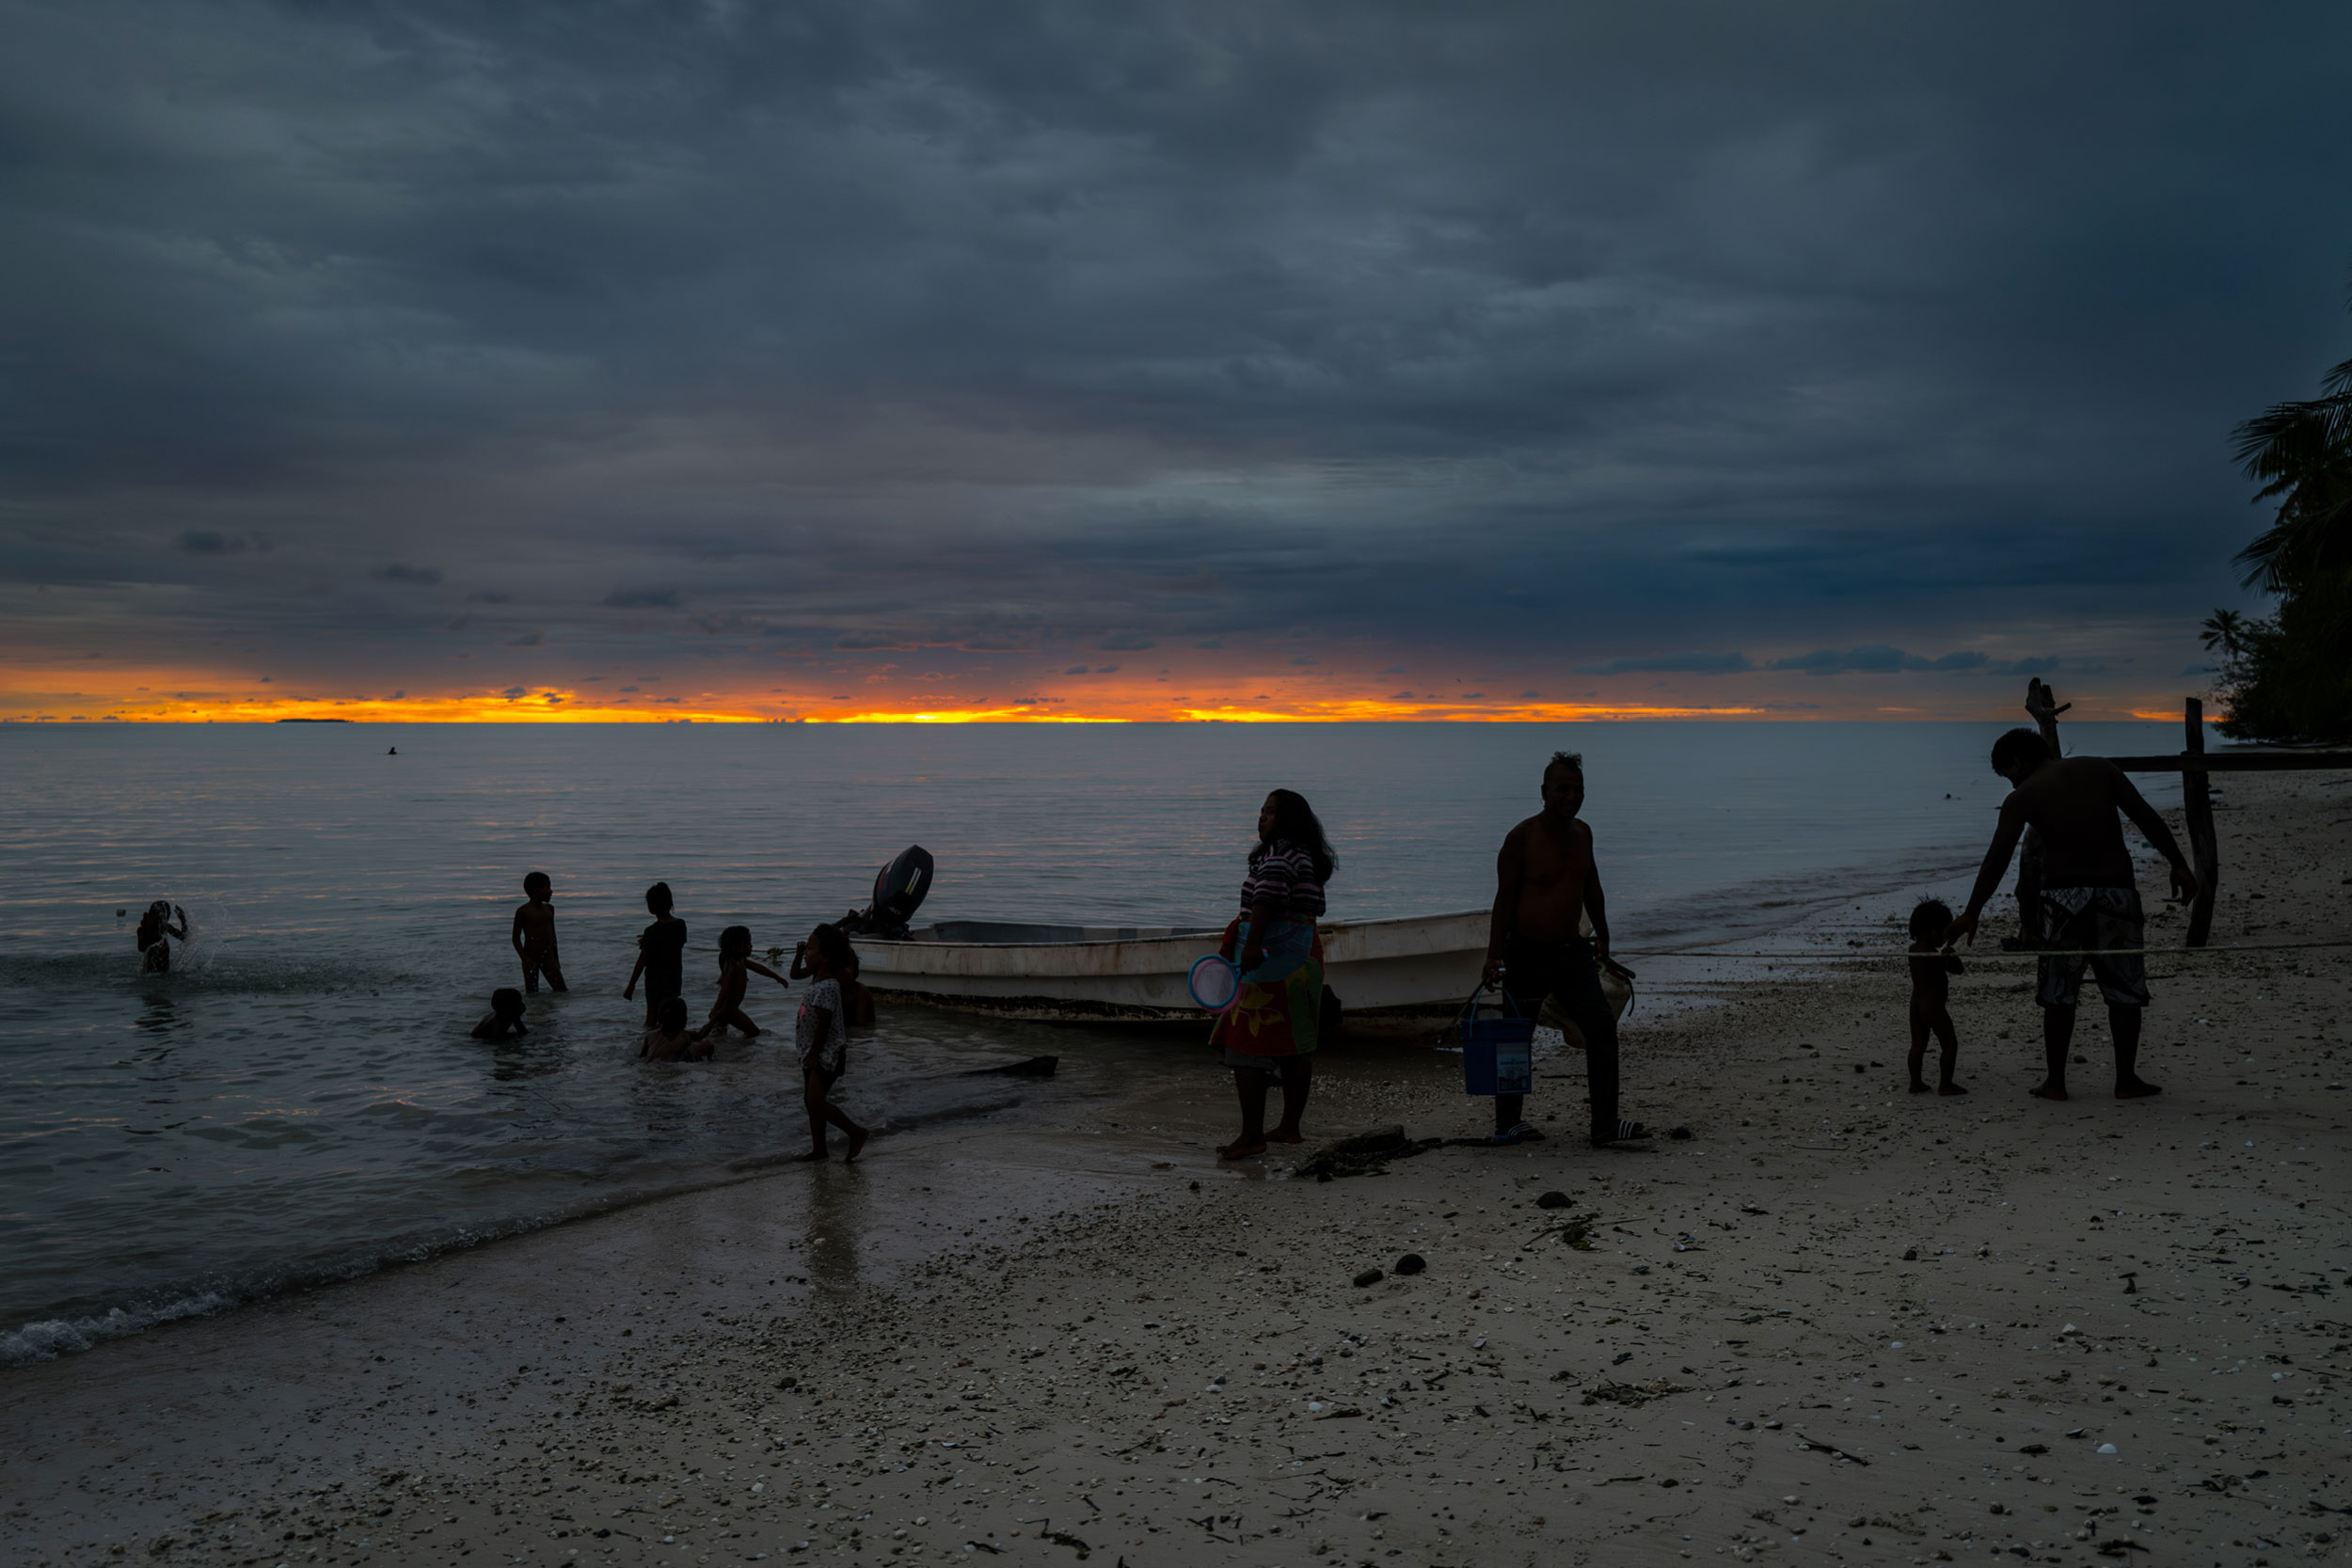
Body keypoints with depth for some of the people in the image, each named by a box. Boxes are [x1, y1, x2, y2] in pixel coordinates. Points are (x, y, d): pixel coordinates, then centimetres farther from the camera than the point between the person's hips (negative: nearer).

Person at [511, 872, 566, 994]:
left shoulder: (549, 908, 9)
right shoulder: (523, 911, -9)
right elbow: (515, 938, -7)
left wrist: (556, 959, 16)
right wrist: (525, 958, -17)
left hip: (548, 956, 5)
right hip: (531, 957, -5)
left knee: (562, 990, -1)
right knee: (533, 995, -3)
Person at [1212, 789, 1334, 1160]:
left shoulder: (1280, 855, -12)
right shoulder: (1303, 856, 18)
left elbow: (1268, 897, -26)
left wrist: (1252, 944, -34)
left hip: (1274, 958, -11)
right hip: (1302, 956, 11)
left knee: (1246, 1044, -9)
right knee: (1295, 1045, 14)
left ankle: (1252, 1135, -11)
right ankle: (1290, 1127, 23)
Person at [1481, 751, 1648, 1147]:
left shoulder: (1582, 831, 8)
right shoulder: (1522, 837, -12)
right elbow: (1505, 897, -11)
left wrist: (1602, 936, 26)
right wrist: (1494, 956, -15)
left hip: (1572, 952, 6)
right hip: (1528, 954, -6)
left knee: (1602, 1028, -4)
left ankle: (1605, 1125, -2)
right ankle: (1507, 1124, 20)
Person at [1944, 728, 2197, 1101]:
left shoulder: (2022, 796, 2)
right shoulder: (2099, 768, 10)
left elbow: (1996, 859, -3)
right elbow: (2146, 816, 3)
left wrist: (1971, 913, -3)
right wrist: (2178, 864, 5)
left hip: (2063, 893, -2)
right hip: (2115, 889, 2)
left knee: (2058, 992, 8)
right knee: (2125, 989, 11)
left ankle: (2055, 1081, 10)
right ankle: (2126, 1080, 13)